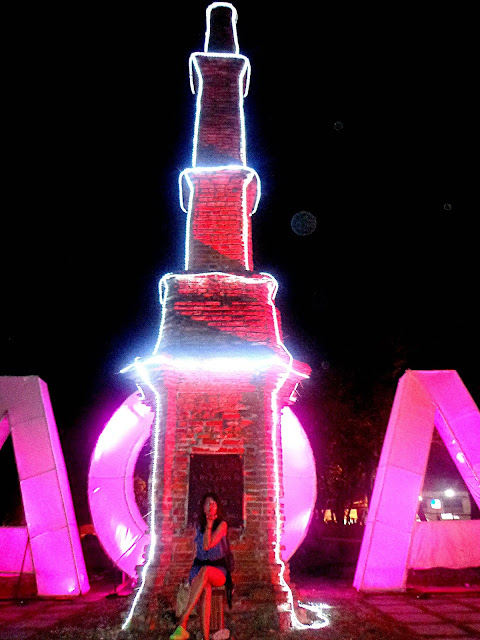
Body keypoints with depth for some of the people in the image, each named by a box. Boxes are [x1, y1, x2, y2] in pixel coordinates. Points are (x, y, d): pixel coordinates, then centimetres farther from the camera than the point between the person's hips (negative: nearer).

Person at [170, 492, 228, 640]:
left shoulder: (222, 524, -3)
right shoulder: (199, 525, 10)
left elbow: (208, 545, -14)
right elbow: (204, 547, 4)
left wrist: (210, 524, -18)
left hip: (218, 571, -2)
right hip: (199, 566, 3)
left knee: (204, 571, -41)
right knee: (206, 588, -36)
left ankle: (182, 623, -46)